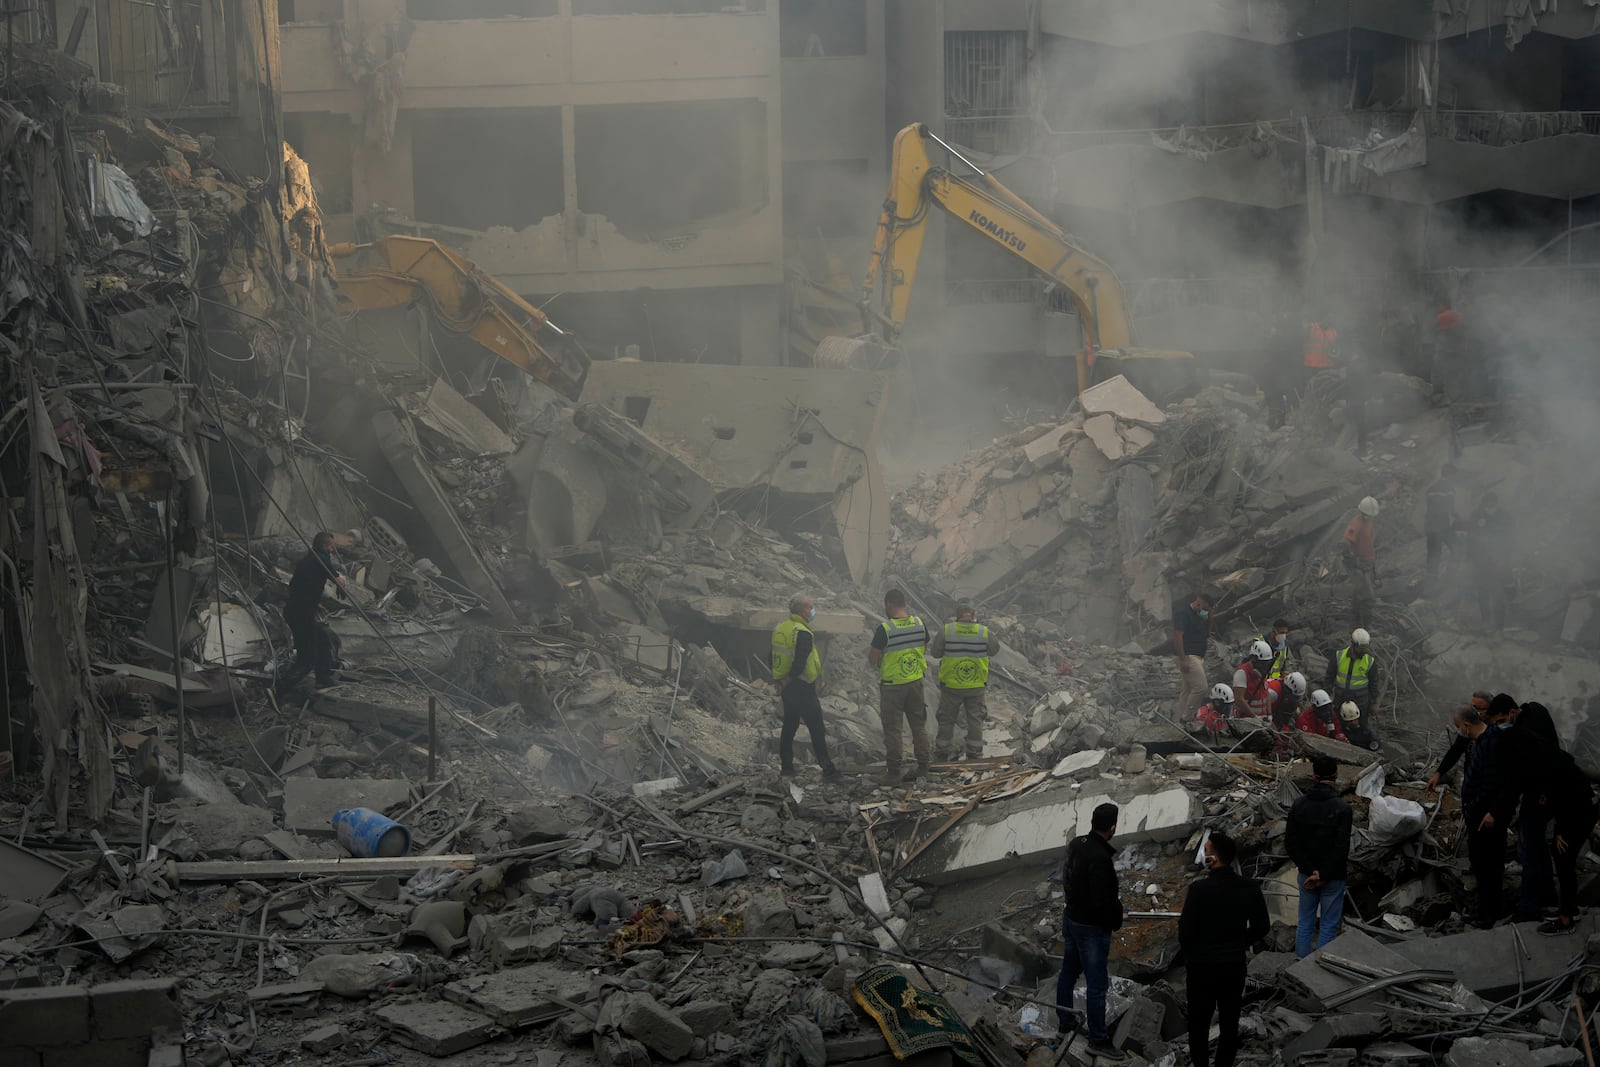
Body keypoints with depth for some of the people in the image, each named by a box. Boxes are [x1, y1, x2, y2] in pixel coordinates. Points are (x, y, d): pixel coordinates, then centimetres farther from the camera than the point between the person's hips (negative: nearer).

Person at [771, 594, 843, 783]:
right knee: (817, 730, -5)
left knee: (789, 726, 16)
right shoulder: (802, 633, -19)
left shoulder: (779, 629, 8)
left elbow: (774, 658, 15)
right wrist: (788, 681, -13)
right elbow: (800, 662, -26)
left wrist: (781, 682, 18)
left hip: (786, 687, 8)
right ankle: (827, 771, -4)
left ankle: (786, 767, 19)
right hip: (802, 688, -8)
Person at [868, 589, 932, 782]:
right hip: (916, 681, 5)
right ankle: (923, 766, 21)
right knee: (918, 725, 16)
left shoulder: (885, 629, -20)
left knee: (892, 728, 5)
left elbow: (872, 659, -16)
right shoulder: (919, 624, -3)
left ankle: (893, 770, 9)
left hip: (892, 685, -5)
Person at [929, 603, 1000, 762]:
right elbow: (995, 649, 6)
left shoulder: (946, 630, -14)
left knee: (946, 721, 14)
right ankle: (975, 754, 20)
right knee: (975, 721, 15)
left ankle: (942, 754, 22)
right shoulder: (985, 632, -11)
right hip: (977, 686, 1)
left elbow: (935, 652, -6)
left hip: (951, 685, -1)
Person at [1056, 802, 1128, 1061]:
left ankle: (1066, 1019, 41)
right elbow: (1102, 901, -29)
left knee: (1068, 972, 23)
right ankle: (1098, 1040, 10)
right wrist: (1115, 919, -10)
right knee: (1097, 984, 2)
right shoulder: (1100, 859, -31)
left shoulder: (1076, 844, -3)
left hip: (1071, 919, 9)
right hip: (1093, 928, -9)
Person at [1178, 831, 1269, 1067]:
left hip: (1202, 967, -3)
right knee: (1229, 1022, 15)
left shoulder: (1199, 889, -21)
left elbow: (1185, 932, -17)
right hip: (1235, 965, 4)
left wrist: (1189, 953, 4)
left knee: (1199, 1022, 12)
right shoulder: (1250, 887, -9)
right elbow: (1262, 926, 2)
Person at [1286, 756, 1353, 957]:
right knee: (1328, 927, 4)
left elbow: (1290, 842, -4)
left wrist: (1311, 871, -6)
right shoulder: (1341, 808, -16)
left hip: (1306, 874, 4)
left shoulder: (1299, 805, -2)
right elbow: (1341, 848, -19)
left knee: (1305, 923, 13)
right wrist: (1323, 875, -12)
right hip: (1333, 877, -4)